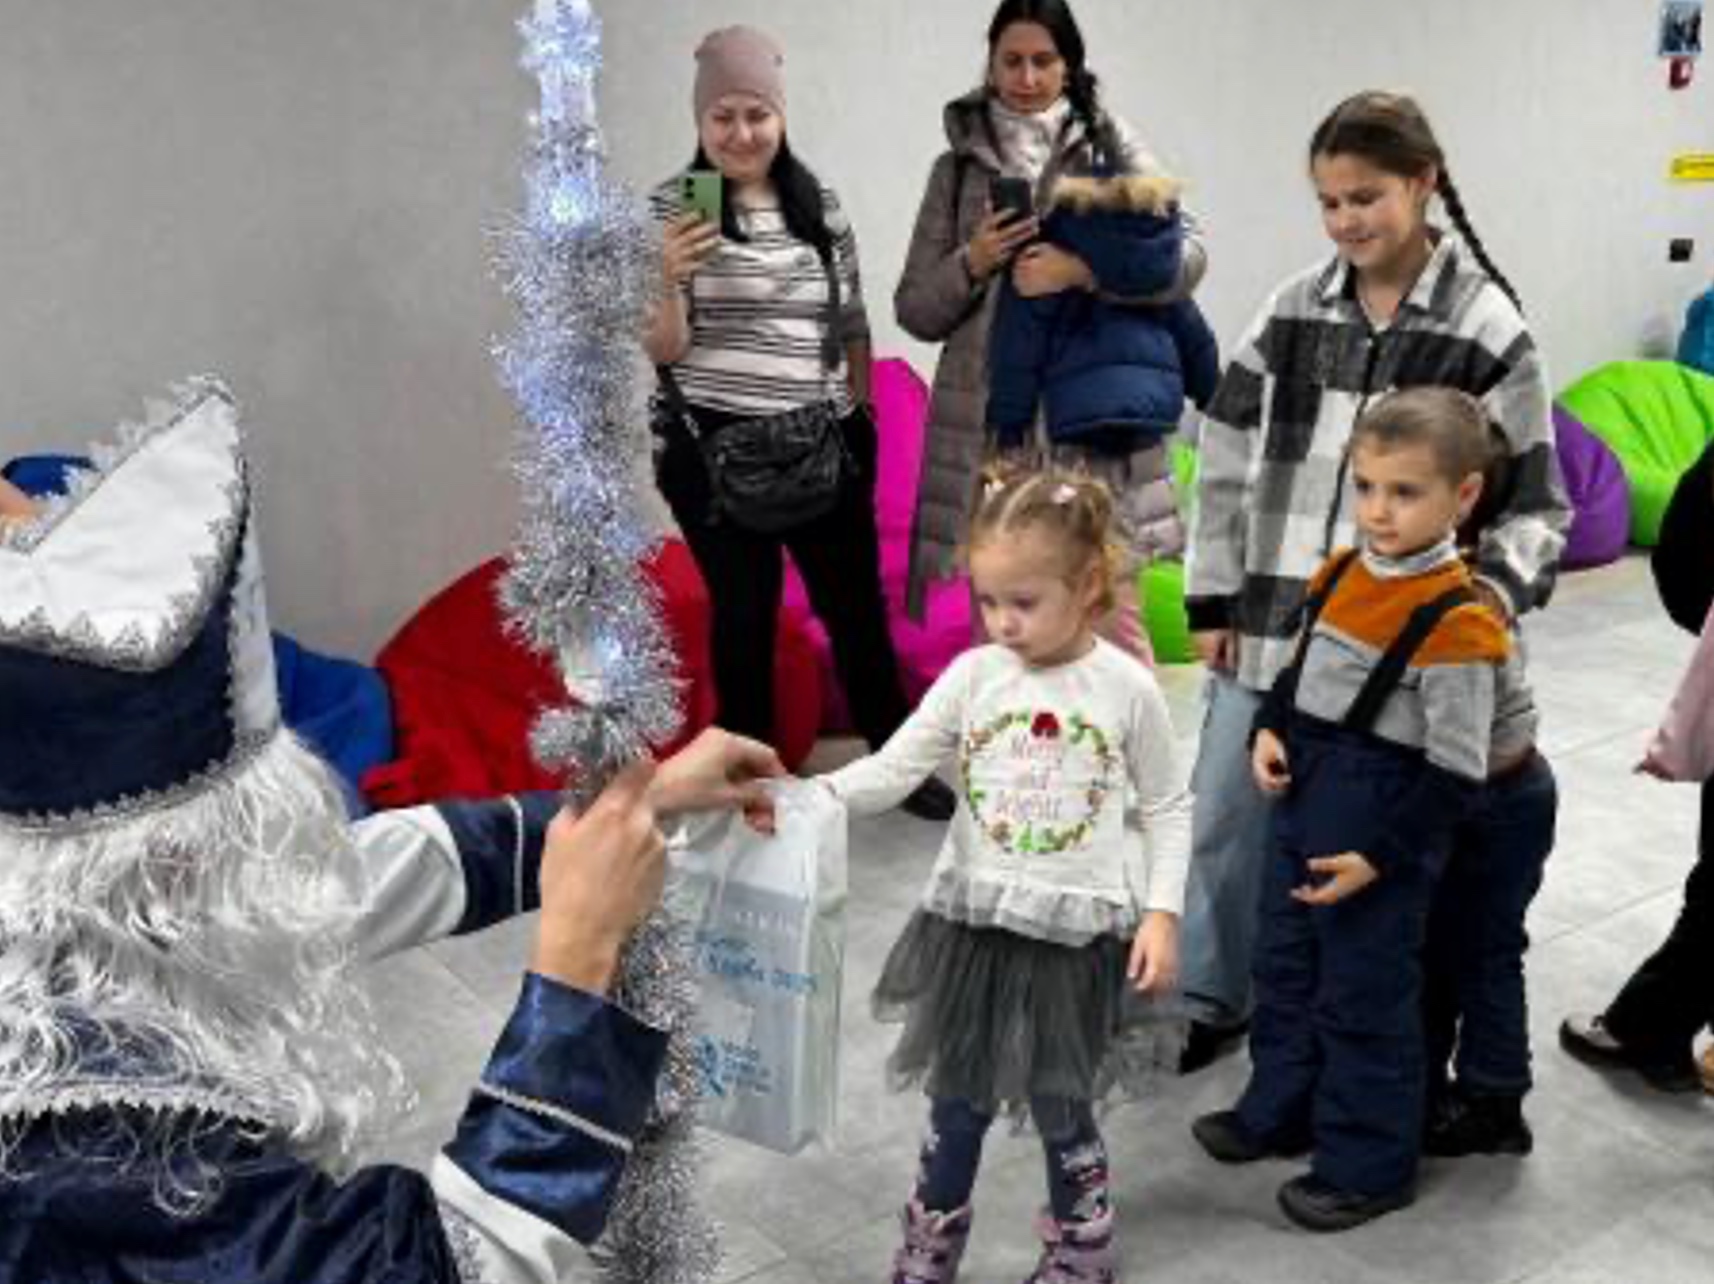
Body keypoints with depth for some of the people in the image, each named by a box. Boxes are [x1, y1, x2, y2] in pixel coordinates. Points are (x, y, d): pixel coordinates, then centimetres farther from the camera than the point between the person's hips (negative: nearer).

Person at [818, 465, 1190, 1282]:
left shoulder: (1128, 688, -8)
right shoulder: (973, 675, -6)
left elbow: (1167, 809, 0)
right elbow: (894, 766, -11)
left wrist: (1161, 911, -8)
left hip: (1077, 932, -2)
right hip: (973, 921, 2)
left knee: (1061, 1109, 12)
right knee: (958, 1103, 15)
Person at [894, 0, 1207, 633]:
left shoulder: (1108, 144, 7)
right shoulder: (958, 164, 11)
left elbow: (1189, 253, -6)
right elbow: (914, 311, 11)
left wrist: (1082, 269, -18)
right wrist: (971, 264, -7)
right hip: (986, 418, 2)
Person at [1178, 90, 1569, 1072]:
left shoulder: (1488, 329, -8)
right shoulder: (1292, 311, 2)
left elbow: (1534, 503, -6)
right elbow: (1226, 460, 7)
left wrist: (1492, 594, -23)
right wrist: (1213, 601, 5)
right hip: (1270, 627, 4)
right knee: (1223, 822, 13)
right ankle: (1211, 1003, 33)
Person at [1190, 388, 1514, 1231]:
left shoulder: (1455, 622, -22)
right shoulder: (1341, 574, 1)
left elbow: (1453, 772, -19)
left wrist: (1381, 855, -19)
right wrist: (1271, 730, 0)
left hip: (1383, 831, -8)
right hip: (1302, 805, 8)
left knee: (1365, 996, 6)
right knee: (1285, 970, 21)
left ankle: (1369, 1164, 24)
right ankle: (1278, 1113, 40)